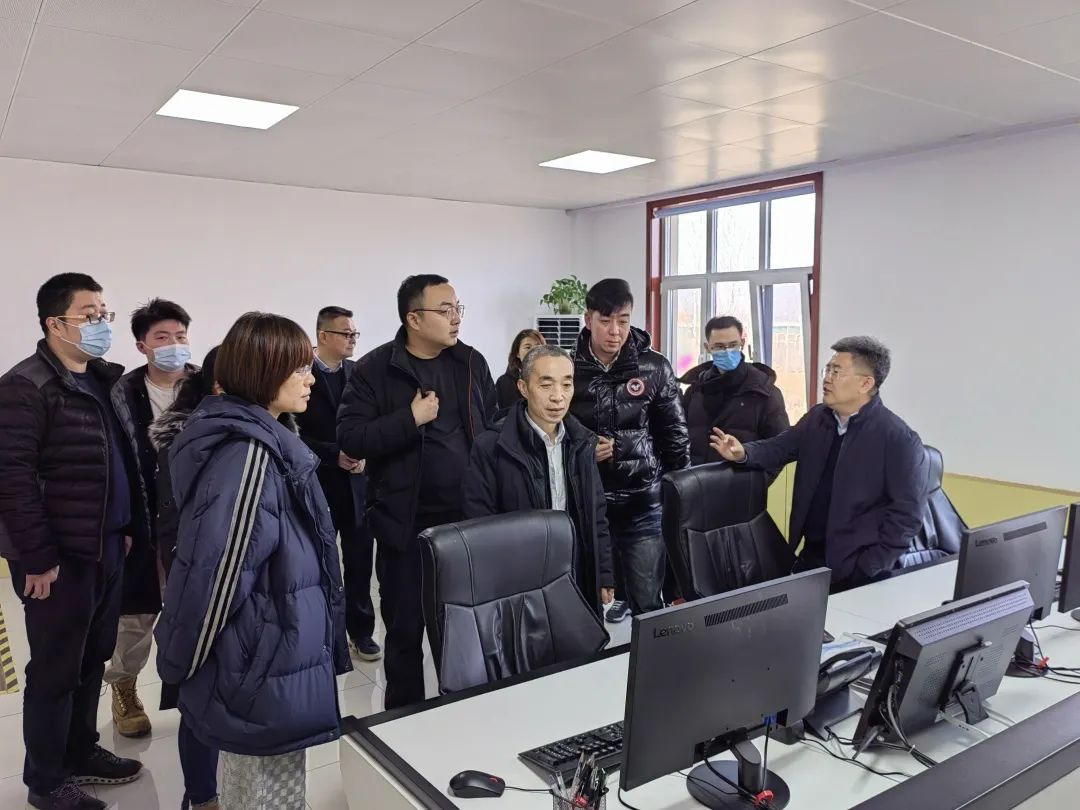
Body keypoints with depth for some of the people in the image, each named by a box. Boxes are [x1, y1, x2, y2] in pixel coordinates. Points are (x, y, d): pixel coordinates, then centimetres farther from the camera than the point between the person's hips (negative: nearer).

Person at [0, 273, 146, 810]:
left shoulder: (104, 381, 12)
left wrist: (128, 528, 14)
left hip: (108, 548, 7)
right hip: (61, 557, -7)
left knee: (93, 659, 17)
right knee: (56, 669, 6)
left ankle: (82, 753, 35)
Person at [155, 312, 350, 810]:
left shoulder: (249, 437, 8)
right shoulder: (250, 452, -23)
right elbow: (217, 568, -23)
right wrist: (187, 668, -11)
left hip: (255, 649, 10)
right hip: (265, 658, -10)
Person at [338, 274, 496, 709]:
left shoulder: (472, 363, 5)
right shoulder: (375, 369, -7)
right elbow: (349, 439, -13)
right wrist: (410, 419, -21)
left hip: (469, 520, 4)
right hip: (407, 523, -3)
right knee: (405, 629, 10)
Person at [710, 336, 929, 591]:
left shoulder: (900, 439, -14)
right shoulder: (817, 418, 7)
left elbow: (908, 512, -15)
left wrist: (871, 567, -17)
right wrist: (743, 453, -11)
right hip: (811, 554, 6)